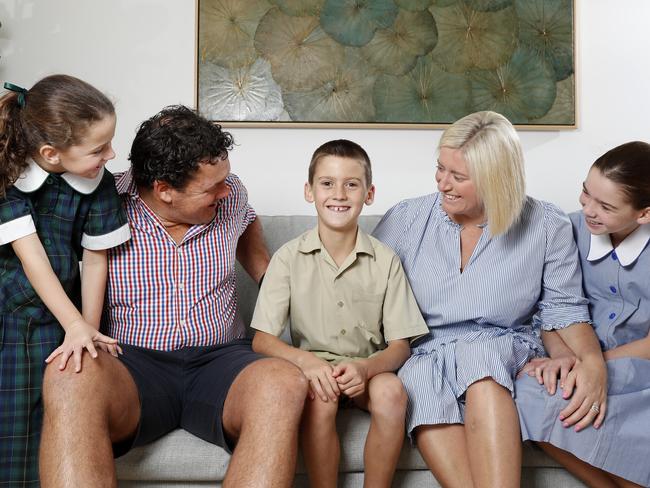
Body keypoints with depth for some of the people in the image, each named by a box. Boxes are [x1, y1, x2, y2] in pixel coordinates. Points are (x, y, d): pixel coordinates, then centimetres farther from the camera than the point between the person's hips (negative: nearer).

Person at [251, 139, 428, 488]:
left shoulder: (385, 260, -1)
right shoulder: (289, 258, -4)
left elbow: (400, 344, -1)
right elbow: (262, 340, -6)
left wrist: (366, 367, -23)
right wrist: (304, 359, -27)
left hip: (368, 370, 1)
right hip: (312, 366, -1)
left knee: (391, 391, -29)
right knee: (320, 397, -32)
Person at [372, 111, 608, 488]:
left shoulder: (547, 226, 2)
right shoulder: (406, 220, 3)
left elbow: (563, 308, 6)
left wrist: (593, 361, -13)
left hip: (506, 352, 0)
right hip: (427, 353, 1)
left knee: (477, 354, -37)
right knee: (420, 383, -36)